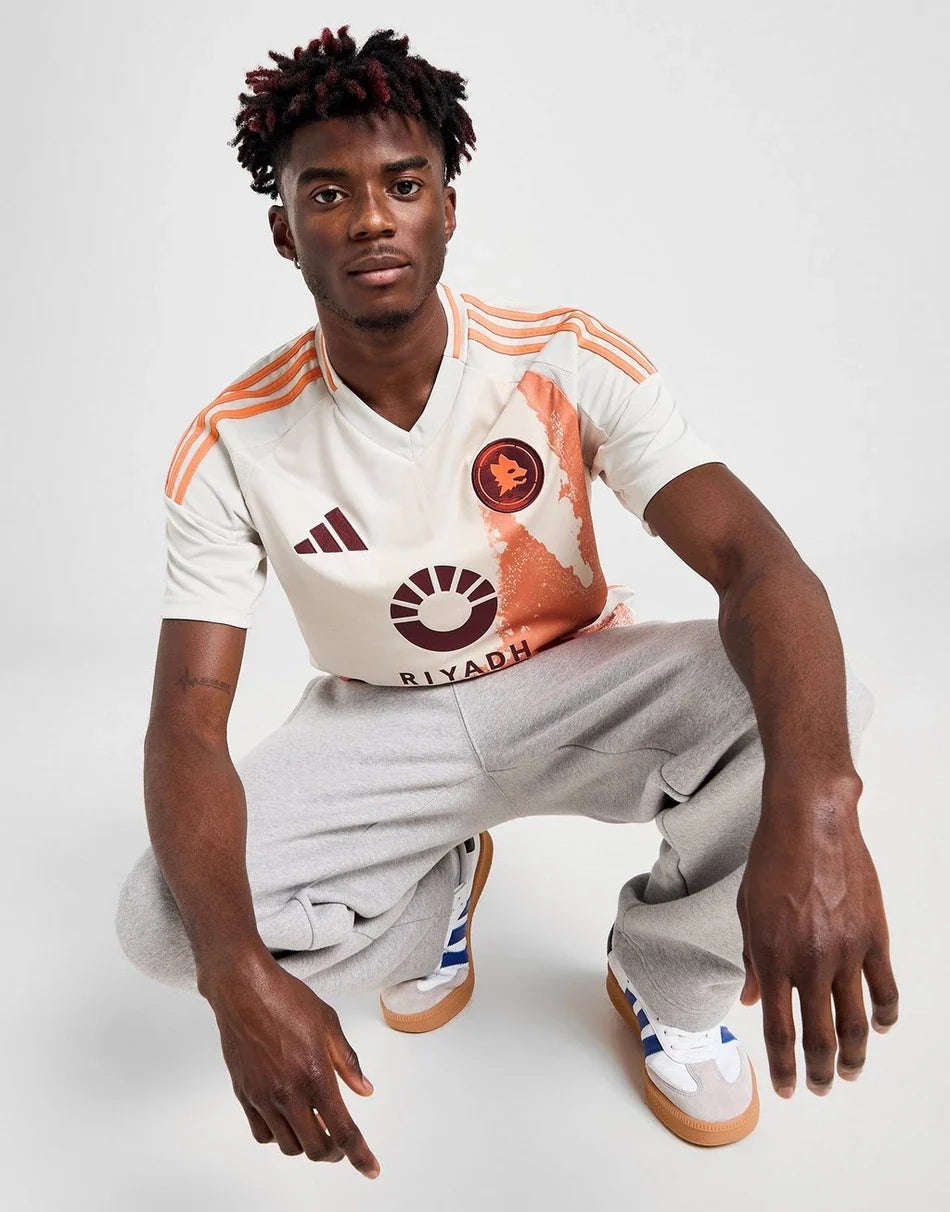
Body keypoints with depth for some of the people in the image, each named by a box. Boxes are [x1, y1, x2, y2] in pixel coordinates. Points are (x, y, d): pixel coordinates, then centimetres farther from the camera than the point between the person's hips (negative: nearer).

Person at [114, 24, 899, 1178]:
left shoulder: (570, 365, -18)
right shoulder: (232, 446, -16)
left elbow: (762, 563, -28)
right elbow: (186, 720, -19)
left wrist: (813, 807, -48)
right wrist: (239, 974, -36)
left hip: (574, 693, 0)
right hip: (377, 725, 1)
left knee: (816, 706, -29)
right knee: (160, 920, -23)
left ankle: (669, 981, 2)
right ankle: (435, 891, 10)